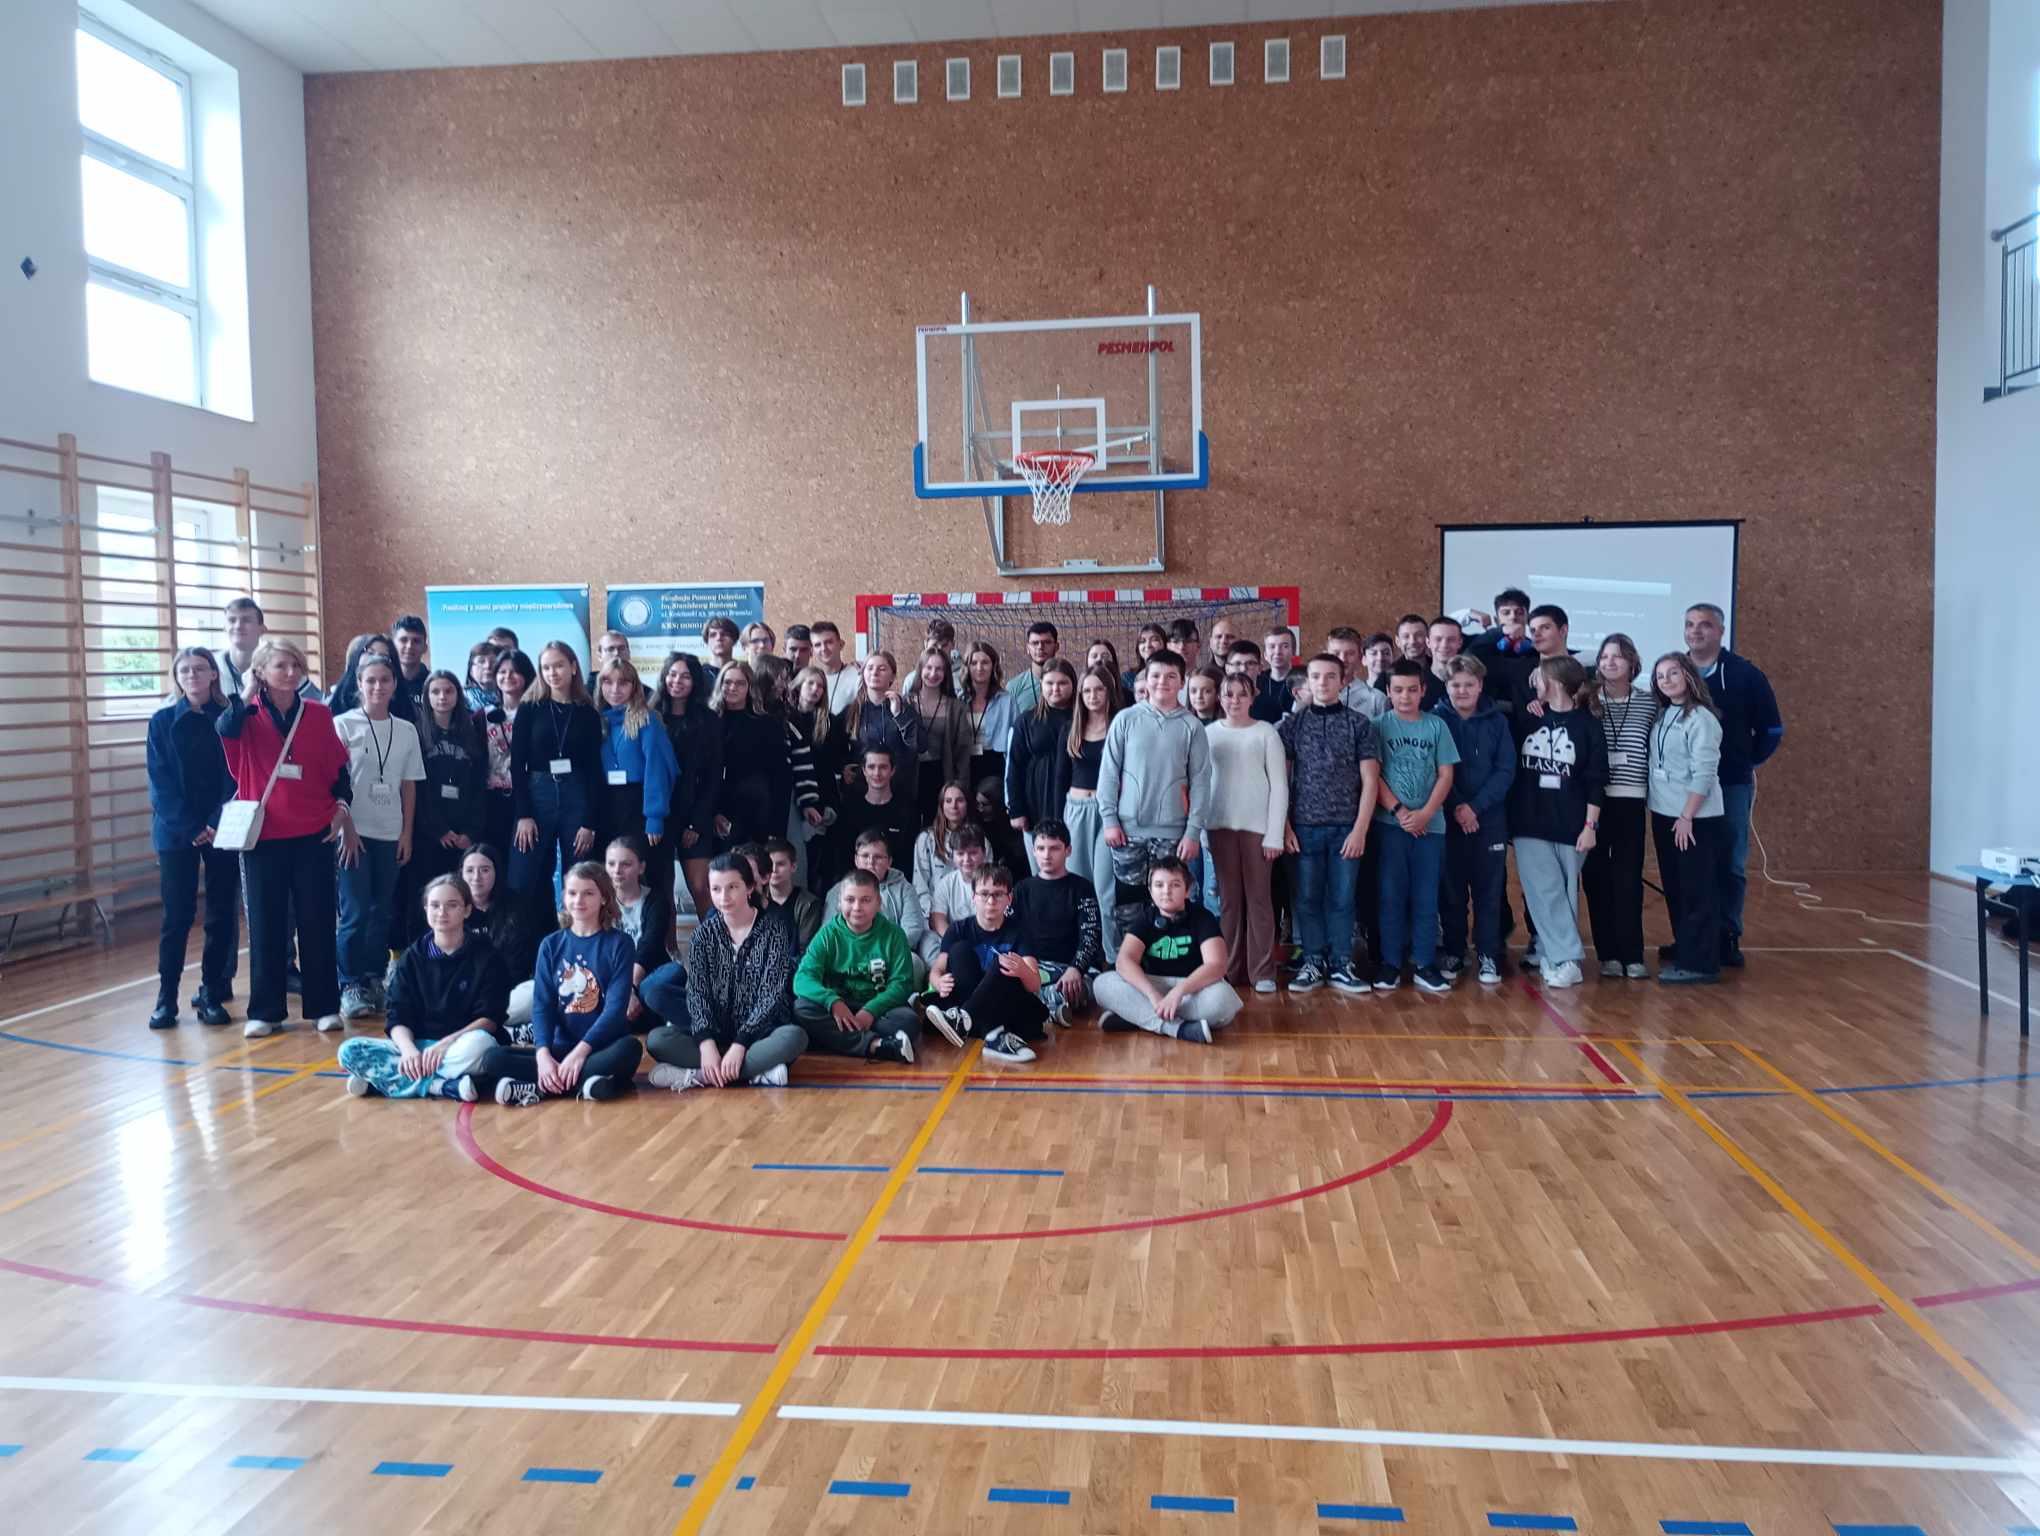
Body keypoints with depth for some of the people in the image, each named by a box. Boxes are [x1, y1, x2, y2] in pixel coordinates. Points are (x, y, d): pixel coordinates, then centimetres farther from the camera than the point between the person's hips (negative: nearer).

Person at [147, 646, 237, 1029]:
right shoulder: (162, 722, 4)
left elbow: (235, 778, -1)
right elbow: (161, 782, -1)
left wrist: (217, 824, -14)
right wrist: (191, 828, -12)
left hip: (221, 829, 0)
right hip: (176, 832, 0)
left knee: (221, 915, 2)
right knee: (177, 915, 0)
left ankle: (212, 994, 11)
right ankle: (166, 998, 8)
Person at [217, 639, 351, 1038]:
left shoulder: (318, 714, 3)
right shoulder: (249, 715, 0)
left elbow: (338, 769, 9)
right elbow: (225, 729, -24)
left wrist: (341, 808, 0)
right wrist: (248, 693, -14)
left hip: (313, 836, 0)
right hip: (263, 836, 0)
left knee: (317, 922, 5)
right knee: (265, 924, 6)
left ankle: (324, 1006, 14)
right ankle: (265, 1012, 14)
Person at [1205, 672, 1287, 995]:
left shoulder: (1265, 732, -1)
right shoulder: (1209, 732, 7)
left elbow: (1279, 785, -3)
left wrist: (1275, 834, -9)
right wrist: (1197, 826, 1)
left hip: (1257, 826, -2)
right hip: (1220, 825, 2)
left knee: (1258, 897, 0)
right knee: (1228, 898, 6)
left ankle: (1262, 971, 5)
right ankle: (1231, 969, 12)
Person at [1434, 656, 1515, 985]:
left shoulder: (1497, 721, 4)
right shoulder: (1436, 720, 0)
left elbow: (1505, 771, -2)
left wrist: (1475, 806, -12)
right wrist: (1456, 807, -15)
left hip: (1489, 819, 1)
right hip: (1447, 818, -1)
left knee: (1489, 890, 3)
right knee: (1451, 890, 4)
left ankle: (1489, 957, 9)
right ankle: (1453, 953, 15)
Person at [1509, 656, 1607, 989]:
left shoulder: (1588, 725, -3)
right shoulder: (1528, 718, 6)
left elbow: (1597, 780, -5)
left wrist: (1590, 826, -8)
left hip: (1570, 824, -2)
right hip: (1530, 823, 2)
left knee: (1565, 892, 7)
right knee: (1544, 892, -4)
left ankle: (1551, 955, 14)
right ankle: (1565, 959, 0)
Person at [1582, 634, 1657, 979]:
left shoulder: (1650, 702, 5)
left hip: (1631, 802, 0)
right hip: (1592, 801, 0)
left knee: (1629, 879, 0)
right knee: (1596, 878, 3)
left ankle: (1632, 954, 8)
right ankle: (1608, 953, 12)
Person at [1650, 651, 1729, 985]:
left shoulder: (1700, 718, -13)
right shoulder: (1662, 715, 10)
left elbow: (1703, 774, -17)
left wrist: (1687, 817, -17)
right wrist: (1669, 815, 7)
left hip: (1696, 818, -8)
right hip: (1663, 814, 8)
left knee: (1697, 892, -3)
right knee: (1674, 889, 13)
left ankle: (1699, 963, 1)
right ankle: (1684, 951, 23)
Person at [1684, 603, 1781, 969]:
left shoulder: (1745, 674, -1)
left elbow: (1772, 730, 6)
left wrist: (1748, 762, 5)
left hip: (1732, 786, -2)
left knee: (1731, 865, 3)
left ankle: (1728, 936, 11)